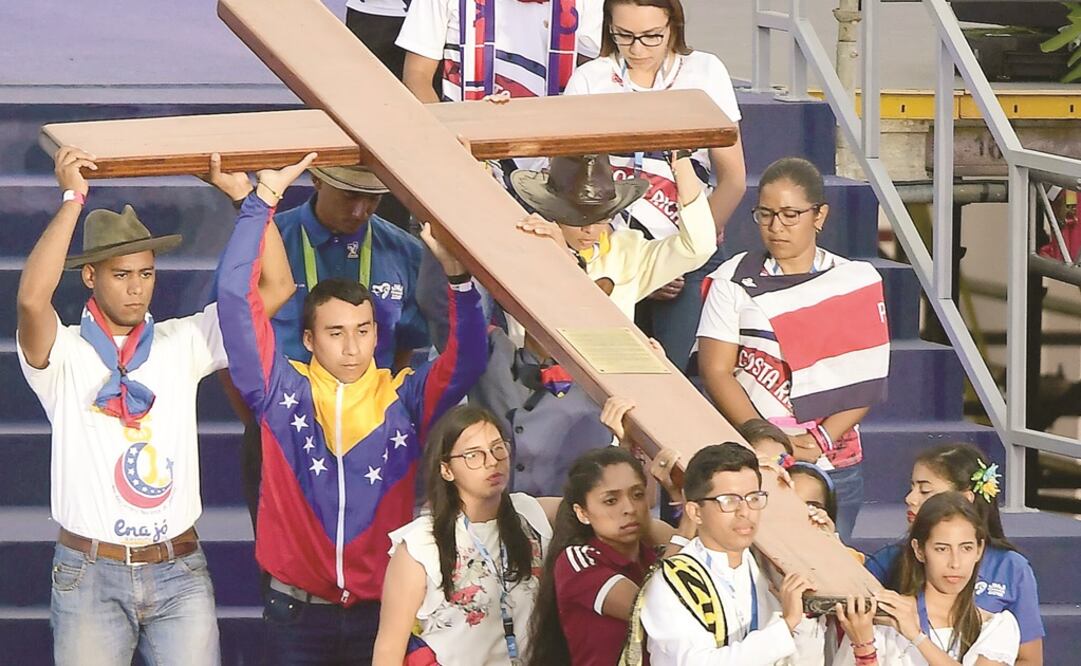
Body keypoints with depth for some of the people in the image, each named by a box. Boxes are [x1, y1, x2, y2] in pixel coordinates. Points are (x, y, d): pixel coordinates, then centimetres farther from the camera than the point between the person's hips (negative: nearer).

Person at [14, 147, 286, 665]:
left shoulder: (181, 344, 8)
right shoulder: (65, 354, -1)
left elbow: (273, 288, 2)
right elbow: (32, 299, -23)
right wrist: (73, 201, -20)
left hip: (179, 570, 2)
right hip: (90, 575, -2)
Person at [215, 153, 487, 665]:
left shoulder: (404, 400, 2)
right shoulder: (282, 395, -2)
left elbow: (466, 361, -13)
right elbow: (236, 297, -8)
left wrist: (457, 275, -26)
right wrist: (264, 198, -12)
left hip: (383, 608, 1)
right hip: (299, 611, -1)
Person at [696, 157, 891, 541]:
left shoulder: (857, 282, 7)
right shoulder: (734, 282, 5)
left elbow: (867, 380, 2)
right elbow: (715, 372, -2)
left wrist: (821, 440, -12)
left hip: (834, 463, 1)